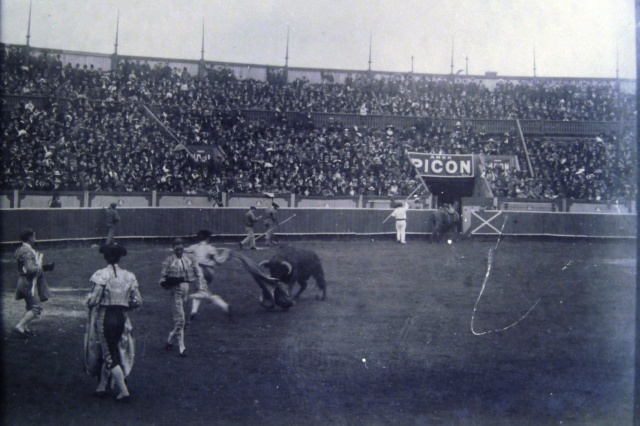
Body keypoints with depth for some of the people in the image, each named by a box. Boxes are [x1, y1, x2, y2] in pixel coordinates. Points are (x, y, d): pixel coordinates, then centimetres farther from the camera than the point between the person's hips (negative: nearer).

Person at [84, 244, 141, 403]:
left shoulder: (101, 275, -12)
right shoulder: (129, 276, 1)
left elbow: (94, 300, -16)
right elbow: (137, 301, 1)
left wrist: (88, 301, 6)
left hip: (104, 316, -5)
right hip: (121, 317, 5)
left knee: (110, 355, 3)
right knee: (109, 352, 20)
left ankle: (124, 392, -1)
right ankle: (102, 387, 25)